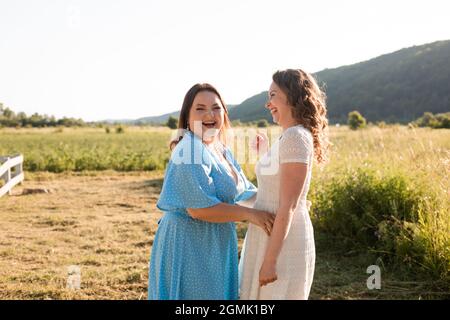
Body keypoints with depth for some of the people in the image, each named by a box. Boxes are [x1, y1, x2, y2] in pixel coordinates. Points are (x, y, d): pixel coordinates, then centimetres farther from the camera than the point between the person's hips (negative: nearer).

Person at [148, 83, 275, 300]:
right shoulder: (190, 151, -19)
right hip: (189, 246, -9)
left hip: (216, 247, 9)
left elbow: (245, 192, 15)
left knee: (216, 293, 17)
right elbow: (198, 207, -25)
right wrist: (249, 214, -20)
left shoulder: (223, 151, 11)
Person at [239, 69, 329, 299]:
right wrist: (264, 154, 23)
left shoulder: (296, 136, -18)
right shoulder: (288, 137, 11)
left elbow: (288, 206, -21)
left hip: (283, 241, -10)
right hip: (272, 237, 10)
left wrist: (270, 260, -20)